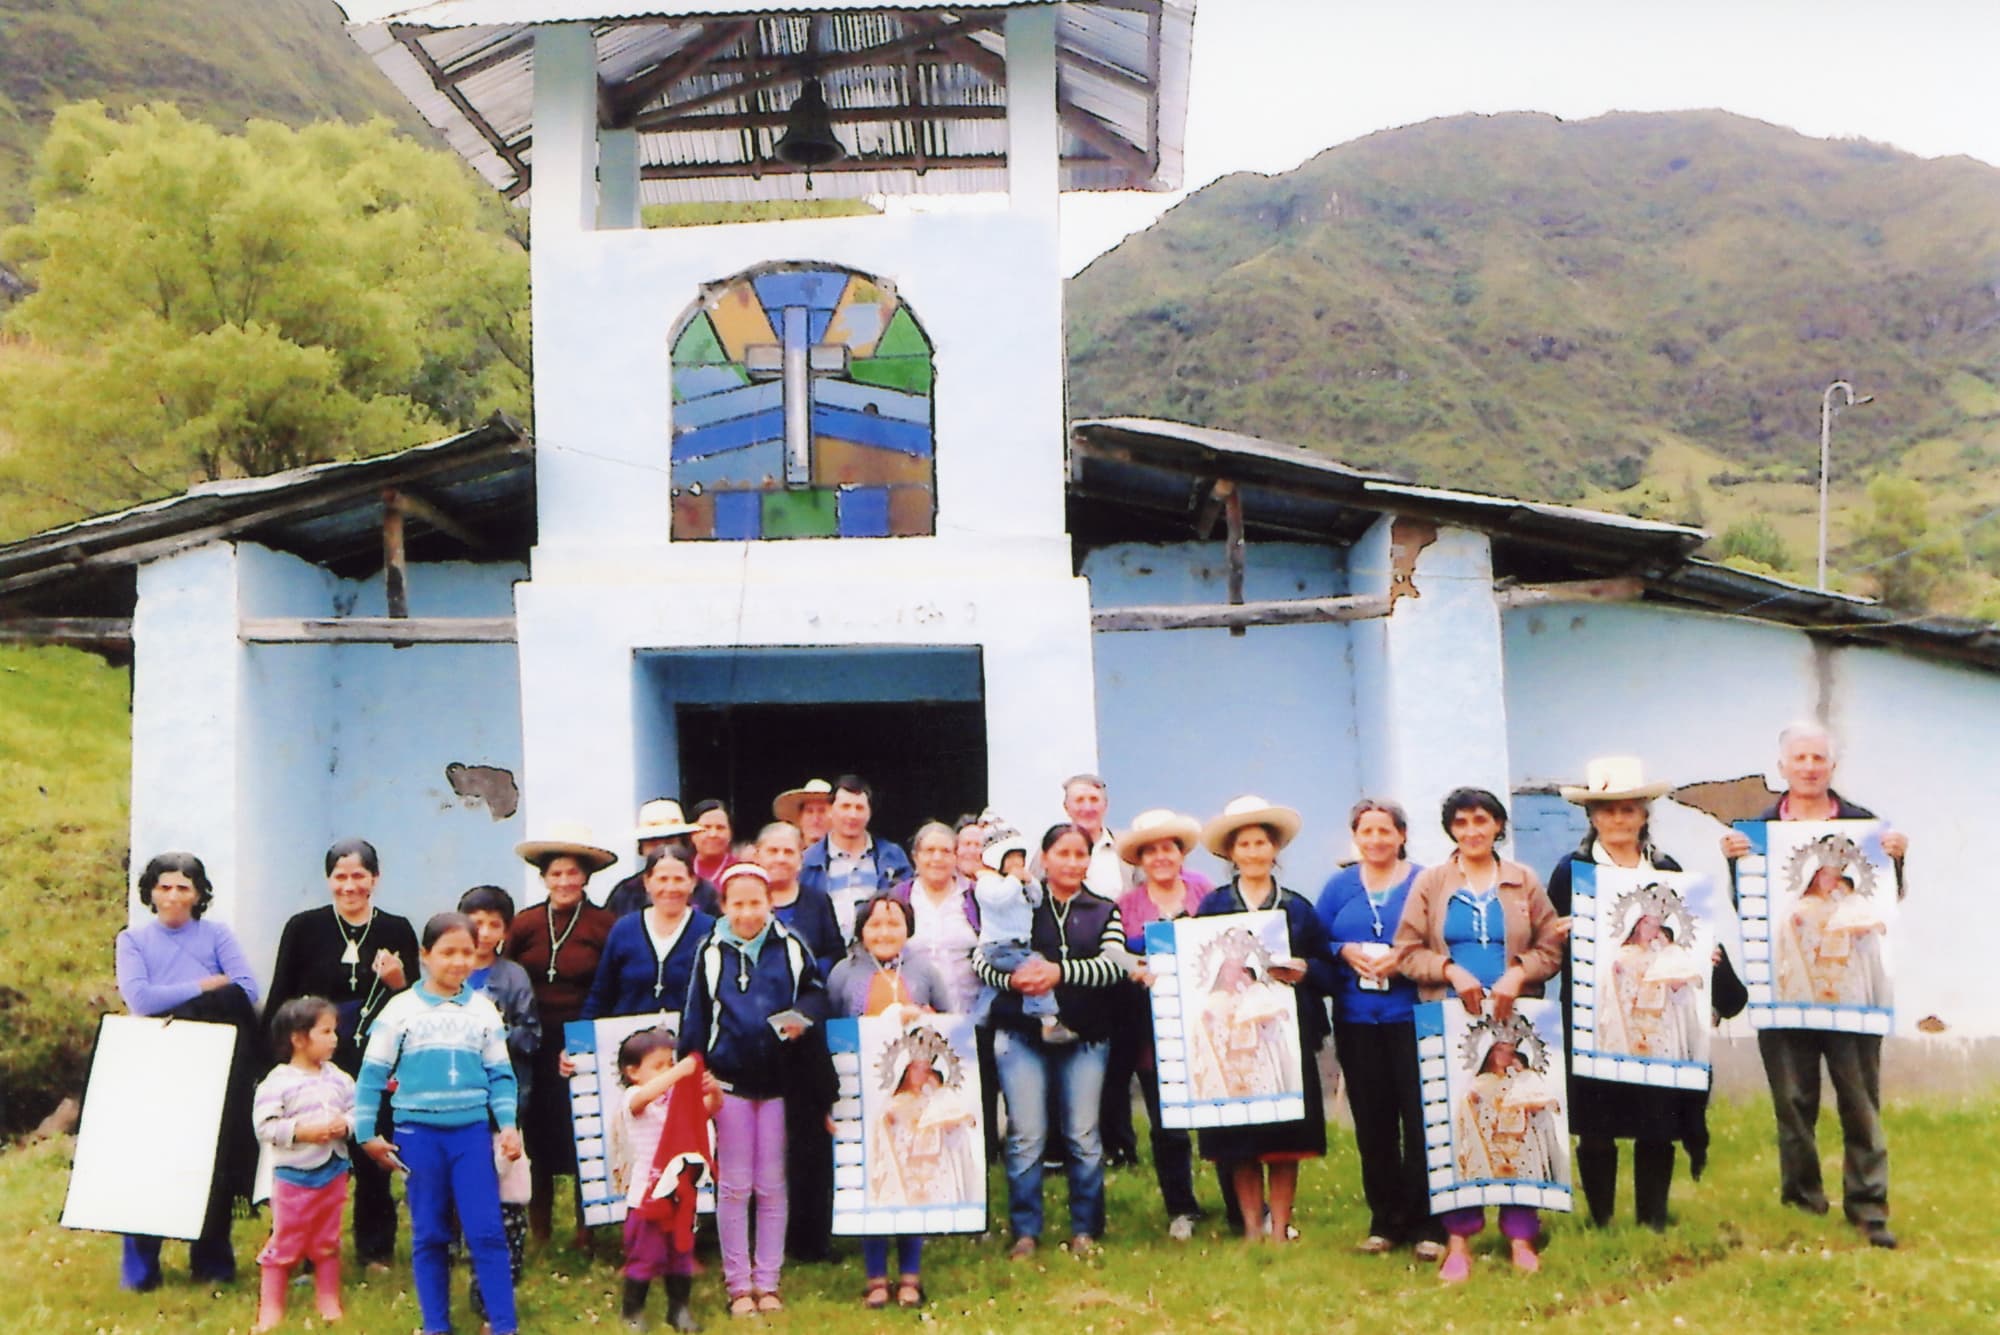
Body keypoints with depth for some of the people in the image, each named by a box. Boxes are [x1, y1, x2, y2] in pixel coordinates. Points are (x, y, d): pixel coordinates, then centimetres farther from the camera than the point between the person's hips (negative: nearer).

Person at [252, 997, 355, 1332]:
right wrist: (301, 1131, -25)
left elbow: (356, 1111, 6)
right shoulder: (278, 1082, -14)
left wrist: (345, 1125, -14)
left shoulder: (339, 1078, 2)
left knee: (328, 1243, 16)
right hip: (293, 1175, -5)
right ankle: (271, 1309, 16)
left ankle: (329, 1304, 28)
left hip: (333, 1173, 5)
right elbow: (264, 1125, -19)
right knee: (284, 1244, 4)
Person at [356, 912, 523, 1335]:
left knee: (487, 1231, -3)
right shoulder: (401, 1009, 0)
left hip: (473, 1130, 1)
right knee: (429, 1234, 7)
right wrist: (367, 1131, -1)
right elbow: (373, 1073, 2)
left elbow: (500, 1073, 9)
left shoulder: (484, 1010, 6)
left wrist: (507, 1123, -3)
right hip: (418, 1133, -1)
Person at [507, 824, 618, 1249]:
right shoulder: (524, 923, 3)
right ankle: (538, 1229, 20)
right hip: (535, 1044, 2)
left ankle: (587, 1230, 12)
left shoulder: (604, 925, -4)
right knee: (537, 1136, 8)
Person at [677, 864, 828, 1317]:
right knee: (733, 1186, 5)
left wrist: (802, 1018, -13)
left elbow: (816, 992, 8)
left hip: (778, 1080, 0)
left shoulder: (791, 948, 2)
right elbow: (695, 1017, 5)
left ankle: (768, 1282, 16)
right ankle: (738, 1284, 14)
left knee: (772, 1186, 6)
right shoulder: (712, 953, 2)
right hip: (730, 1080, 0)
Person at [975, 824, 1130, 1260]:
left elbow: (1114, 965, -5)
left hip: (1083, 1036, 1)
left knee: (1083, 1137, 3)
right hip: (1022, 1033, -1)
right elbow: (981, 958, 1)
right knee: (1026, 1137, -3)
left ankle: (1085, 1230, 15)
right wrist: (1012, 979, -19)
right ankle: (1025, 1232, 8)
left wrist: (1060, 971, -20)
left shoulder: (1104, 912, 12)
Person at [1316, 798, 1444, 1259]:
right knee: (1372, 1125, 6)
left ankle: (1425, 1225, 2)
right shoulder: (1339, 887, 12)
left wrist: (1405, 957, -15)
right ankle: (1385, 1221, 17)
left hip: (1413, 1018, -3)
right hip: (1357, 1022, 3)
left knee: (1421, 1121, -7)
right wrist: (1345, 952, -7)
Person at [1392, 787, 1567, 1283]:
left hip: (1515, 1019, 1)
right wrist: (1451, 971, -12)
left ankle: (1520, 1235, 8)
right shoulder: (1429, 882, 7)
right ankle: (1459, 1239, 3)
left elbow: (1551, 946, 7)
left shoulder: (1524, 881, 10)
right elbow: (1408, 951, 3)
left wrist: (1518, 972, -10)